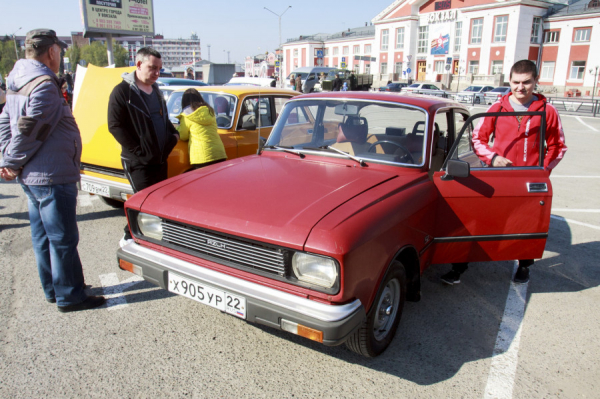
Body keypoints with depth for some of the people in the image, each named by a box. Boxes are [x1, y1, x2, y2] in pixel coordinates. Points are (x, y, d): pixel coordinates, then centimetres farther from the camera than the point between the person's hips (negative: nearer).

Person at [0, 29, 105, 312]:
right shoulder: (44, 85, -18)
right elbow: (28, 132, -22)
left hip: (31, 177, 10)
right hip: (51, 177, -10)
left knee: (43, 237, 17)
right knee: (63, 239, -1)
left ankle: (53, 289, 29)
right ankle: (69, 296, 9)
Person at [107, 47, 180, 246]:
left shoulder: (155, 90, 15)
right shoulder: (122, 91, -9)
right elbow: (115, 126, -13)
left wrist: (174, 135, 6)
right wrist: (138, 150, -17)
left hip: (161, 160, 7)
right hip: (138, 162, -7)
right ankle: (129, 238, 14)